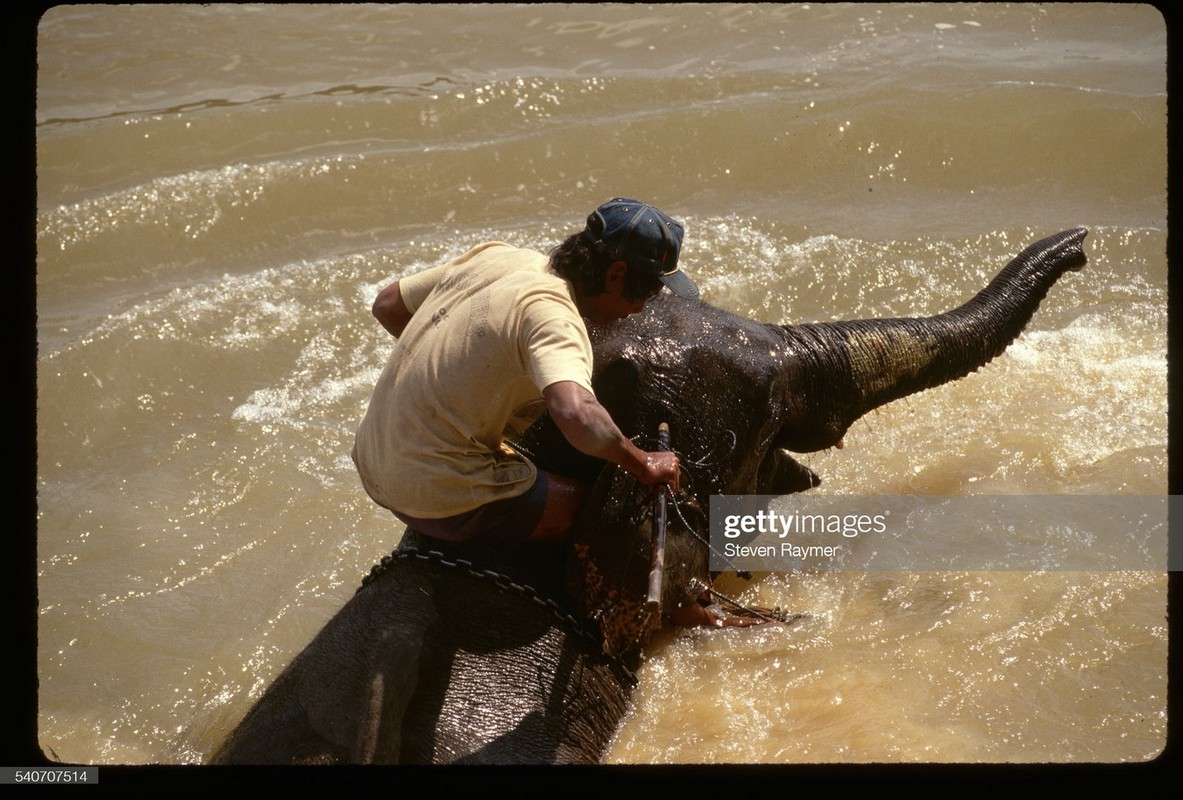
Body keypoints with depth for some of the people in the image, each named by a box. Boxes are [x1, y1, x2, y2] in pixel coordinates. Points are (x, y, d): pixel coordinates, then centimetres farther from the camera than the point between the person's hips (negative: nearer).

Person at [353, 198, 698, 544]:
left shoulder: (494, 255, 3)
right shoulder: (551, 314, -21)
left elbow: (387, 305, 15)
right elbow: (577, 415, -39)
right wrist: (645, 467, -24)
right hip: (443, 501, -9)